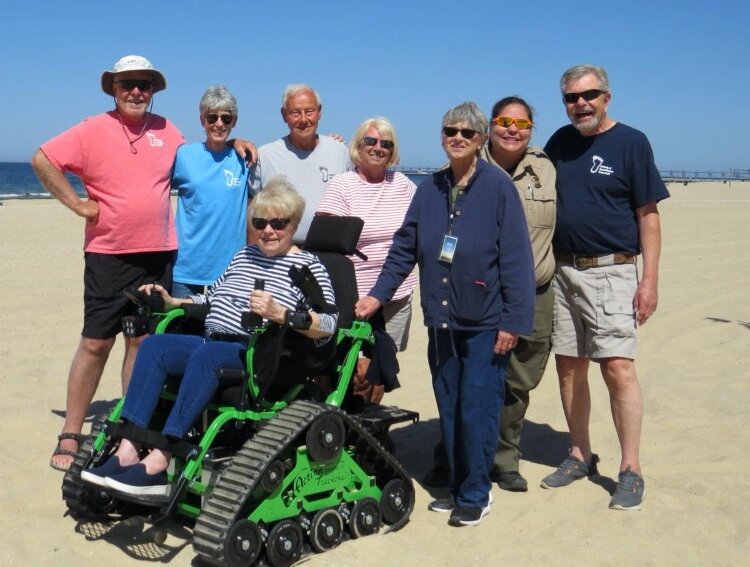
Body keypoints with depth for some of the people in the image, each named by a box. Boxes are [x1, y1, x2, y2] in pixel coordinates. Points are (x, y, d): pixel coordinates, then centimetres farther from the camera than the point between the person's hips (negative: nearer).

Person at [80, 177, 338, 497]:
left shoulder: (308, 265, 1)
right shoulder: (244, 256, 23)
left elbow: (329, 325, -13)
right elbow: (210, 298, 30)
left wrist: (281, 314, -27)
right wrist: (172, 302, 15)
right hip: (214, 344, 7)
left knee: (206, 355, -35)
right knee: (154, 345, -17)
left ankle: (158, 464, -37)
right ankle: (128, 452, -26)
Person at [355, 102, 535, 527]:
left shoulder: (498, 186, -6)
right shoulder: (430, 189, 9)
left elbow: (516, 257, -9)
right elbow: (405, 248, 12)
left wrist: (513, 320, -13)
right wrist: (379, 294, 4)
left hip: (486, 323, -5)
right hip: (442, 320, 5)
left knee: (477, 410, -2)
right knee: (449, 409, 11)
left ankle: (475, 494, 14)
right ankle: (458, 487, 25)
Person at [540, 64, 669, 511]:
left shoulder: (631, 142, -2)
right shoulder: (560, 142, 12)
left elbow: (649, 215, -4)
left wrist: (650, 279, -11)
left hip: (611, 271, -5)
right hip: (563, 270, 5)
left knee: (618, 367, -11)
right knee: (569, 366, 8)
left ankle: (631, 470, -1)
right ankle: (580, 456, 22)